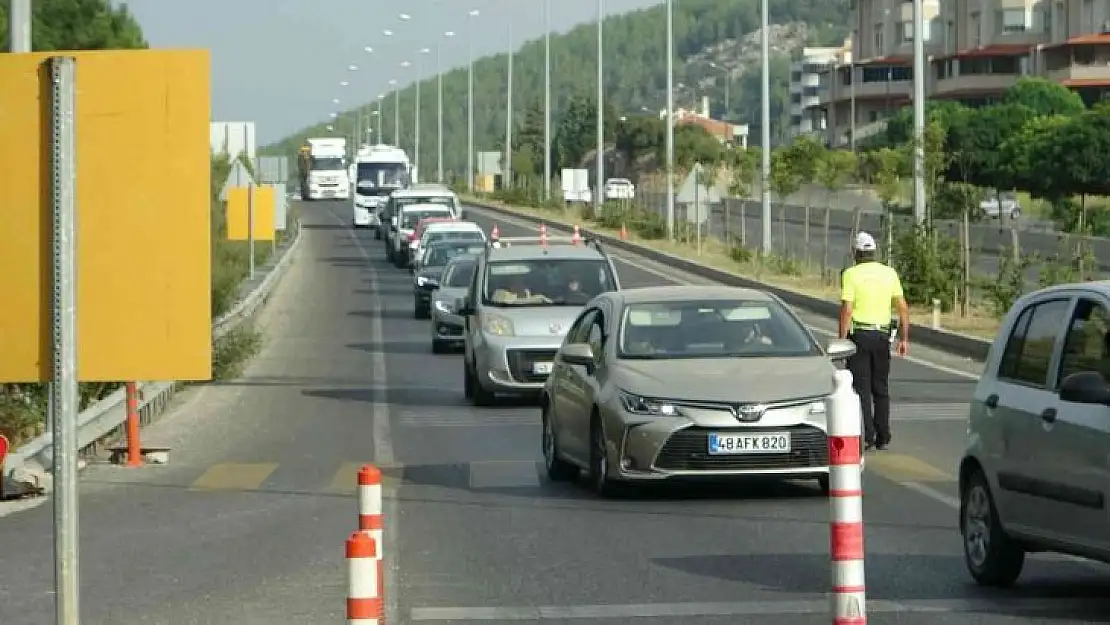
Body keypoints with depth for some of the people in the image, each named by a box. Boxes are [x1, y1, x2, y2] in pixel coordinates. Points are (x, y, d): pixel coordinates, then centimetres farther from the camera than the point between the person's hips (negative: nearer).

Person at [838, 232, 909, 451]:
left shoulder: (851, 274, -6)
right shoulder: (889, 273, 6)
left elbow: (846, 310, -13)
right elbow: (903, 308, 5)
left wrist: (842, 340, -10)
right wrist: (904, 339, 11)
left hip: (859, 334, -4)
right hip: (882, 335, 4)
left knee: (861, 388, 0)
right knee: (881, 388, 13)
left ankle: (866, 437, -8)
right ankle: (883, 437, 13)